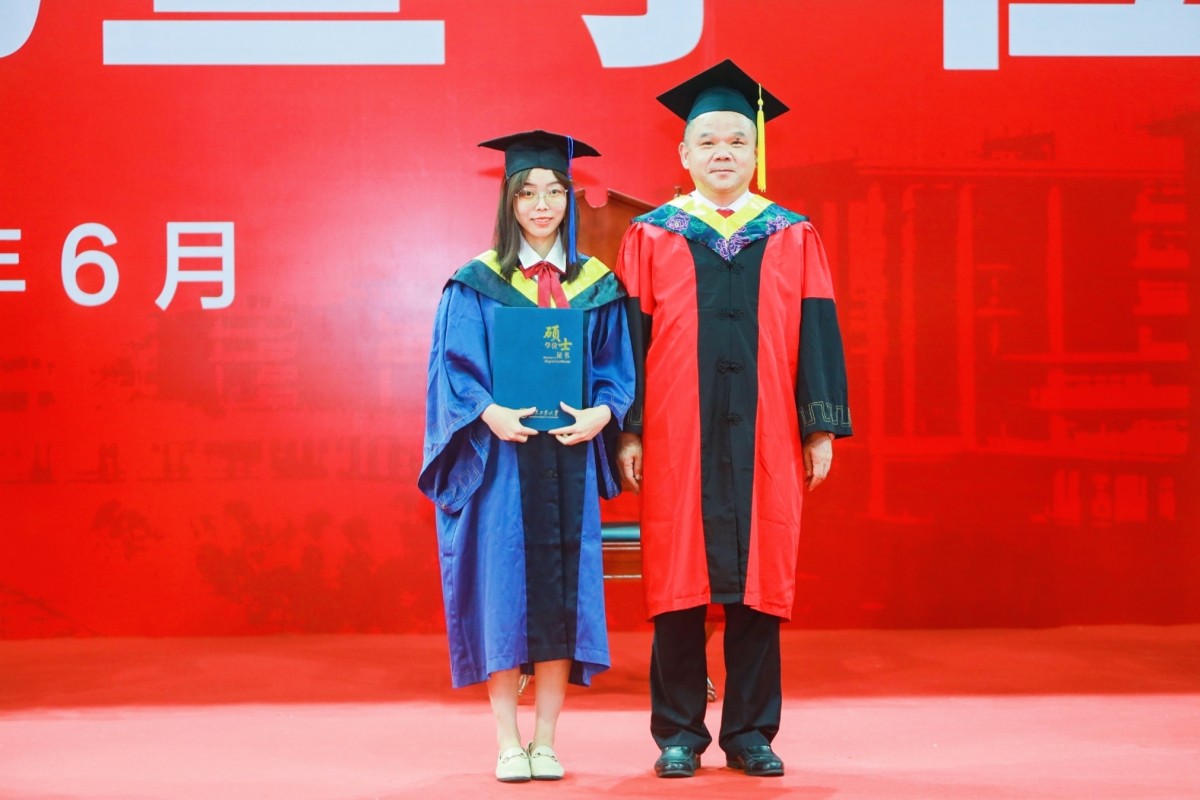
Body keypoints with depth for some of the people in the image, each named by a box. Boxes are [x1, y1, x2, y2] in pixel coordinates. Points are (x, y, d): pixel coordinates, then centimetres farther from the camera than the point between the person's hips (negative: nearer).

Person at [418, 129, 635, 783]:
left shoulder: (597, 286, 10)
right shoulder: (476, 284, 3)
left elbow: (617, 368, 9)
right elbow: (453, 368, -2)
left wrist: (601, 412, -11)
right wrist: (489, 412, -19)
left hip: (570, 456, 2)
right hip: (498, 459, -2)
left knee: (562, 590, 1)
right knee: (504, 588, -4)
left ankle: (545, 741, 9)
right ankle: (508, 745, 4)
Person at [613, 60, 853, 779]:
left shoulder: (794, 238, 8)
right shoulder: (651, 236, 6)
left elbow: (816, 334, 6)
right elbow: (630, 337, 4)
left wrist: (822, 429, 0)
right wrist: (629, 431, -3)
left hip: (764, 440, 1)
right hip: (676, 440, -1)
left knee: (758, 581, 3)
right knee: (678, 581, 2)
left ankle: (751, 733, 13)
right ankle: (679, 733, 12)